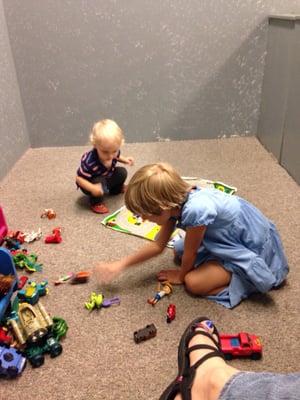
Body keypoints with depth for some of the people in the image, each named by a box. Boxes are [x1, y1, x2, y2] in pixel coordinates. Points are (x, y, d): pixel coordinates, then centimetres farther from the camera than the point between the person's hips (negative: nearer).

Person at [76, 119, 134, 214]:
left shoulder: (113, 152, -22)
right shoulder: (89, 162, -42)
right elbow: (79, 178, -31)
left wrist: (124, 160, -11)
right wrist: (92, 188, -44)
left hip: (106, 178, 6)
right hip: (95, 183, -6)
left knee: (122, 172, -4)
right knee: (101, 183, -34)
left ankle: (116, 188, 27)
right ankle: (96, 202, -6)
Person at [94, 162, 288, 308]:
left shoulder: (195, 210, -37)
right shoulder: (177, 202, -10)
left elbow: (190, 253, -18)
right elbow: (158, 245, 1)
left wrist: (181, 276, 2)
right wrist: (120, 265, -1)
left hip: (253, 249, -8)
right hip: (230, 238, 8)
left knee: (193, 282, -17)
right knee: (178, 250, 13)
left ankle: (249, 279, -2)